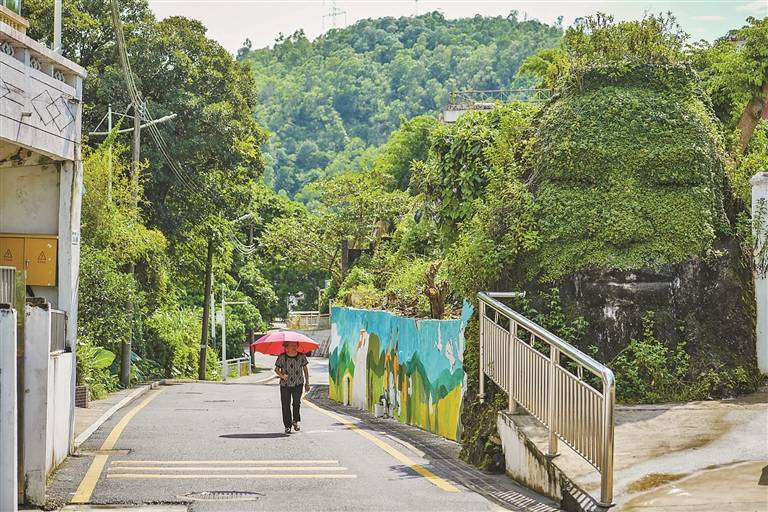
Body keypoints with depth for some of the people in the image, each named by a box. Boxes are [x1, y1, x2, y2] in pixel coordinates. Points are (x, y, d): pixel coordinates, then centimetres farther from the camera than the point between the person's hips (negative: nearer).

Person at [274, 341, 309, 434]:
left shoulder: (301, 356, 0)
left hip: (298, 384, 0)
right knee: (286, 405, 0)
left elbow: (305, 369, 10)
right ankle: (287, 426, 10)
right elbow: (276, 369, 1)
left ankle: (295, 421, 4)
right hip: (285, 385, 0)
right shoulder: (282, 357, -5)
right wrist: (282, 375, -20)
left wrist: (307, 383, 10)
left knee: (297, 402, -17)